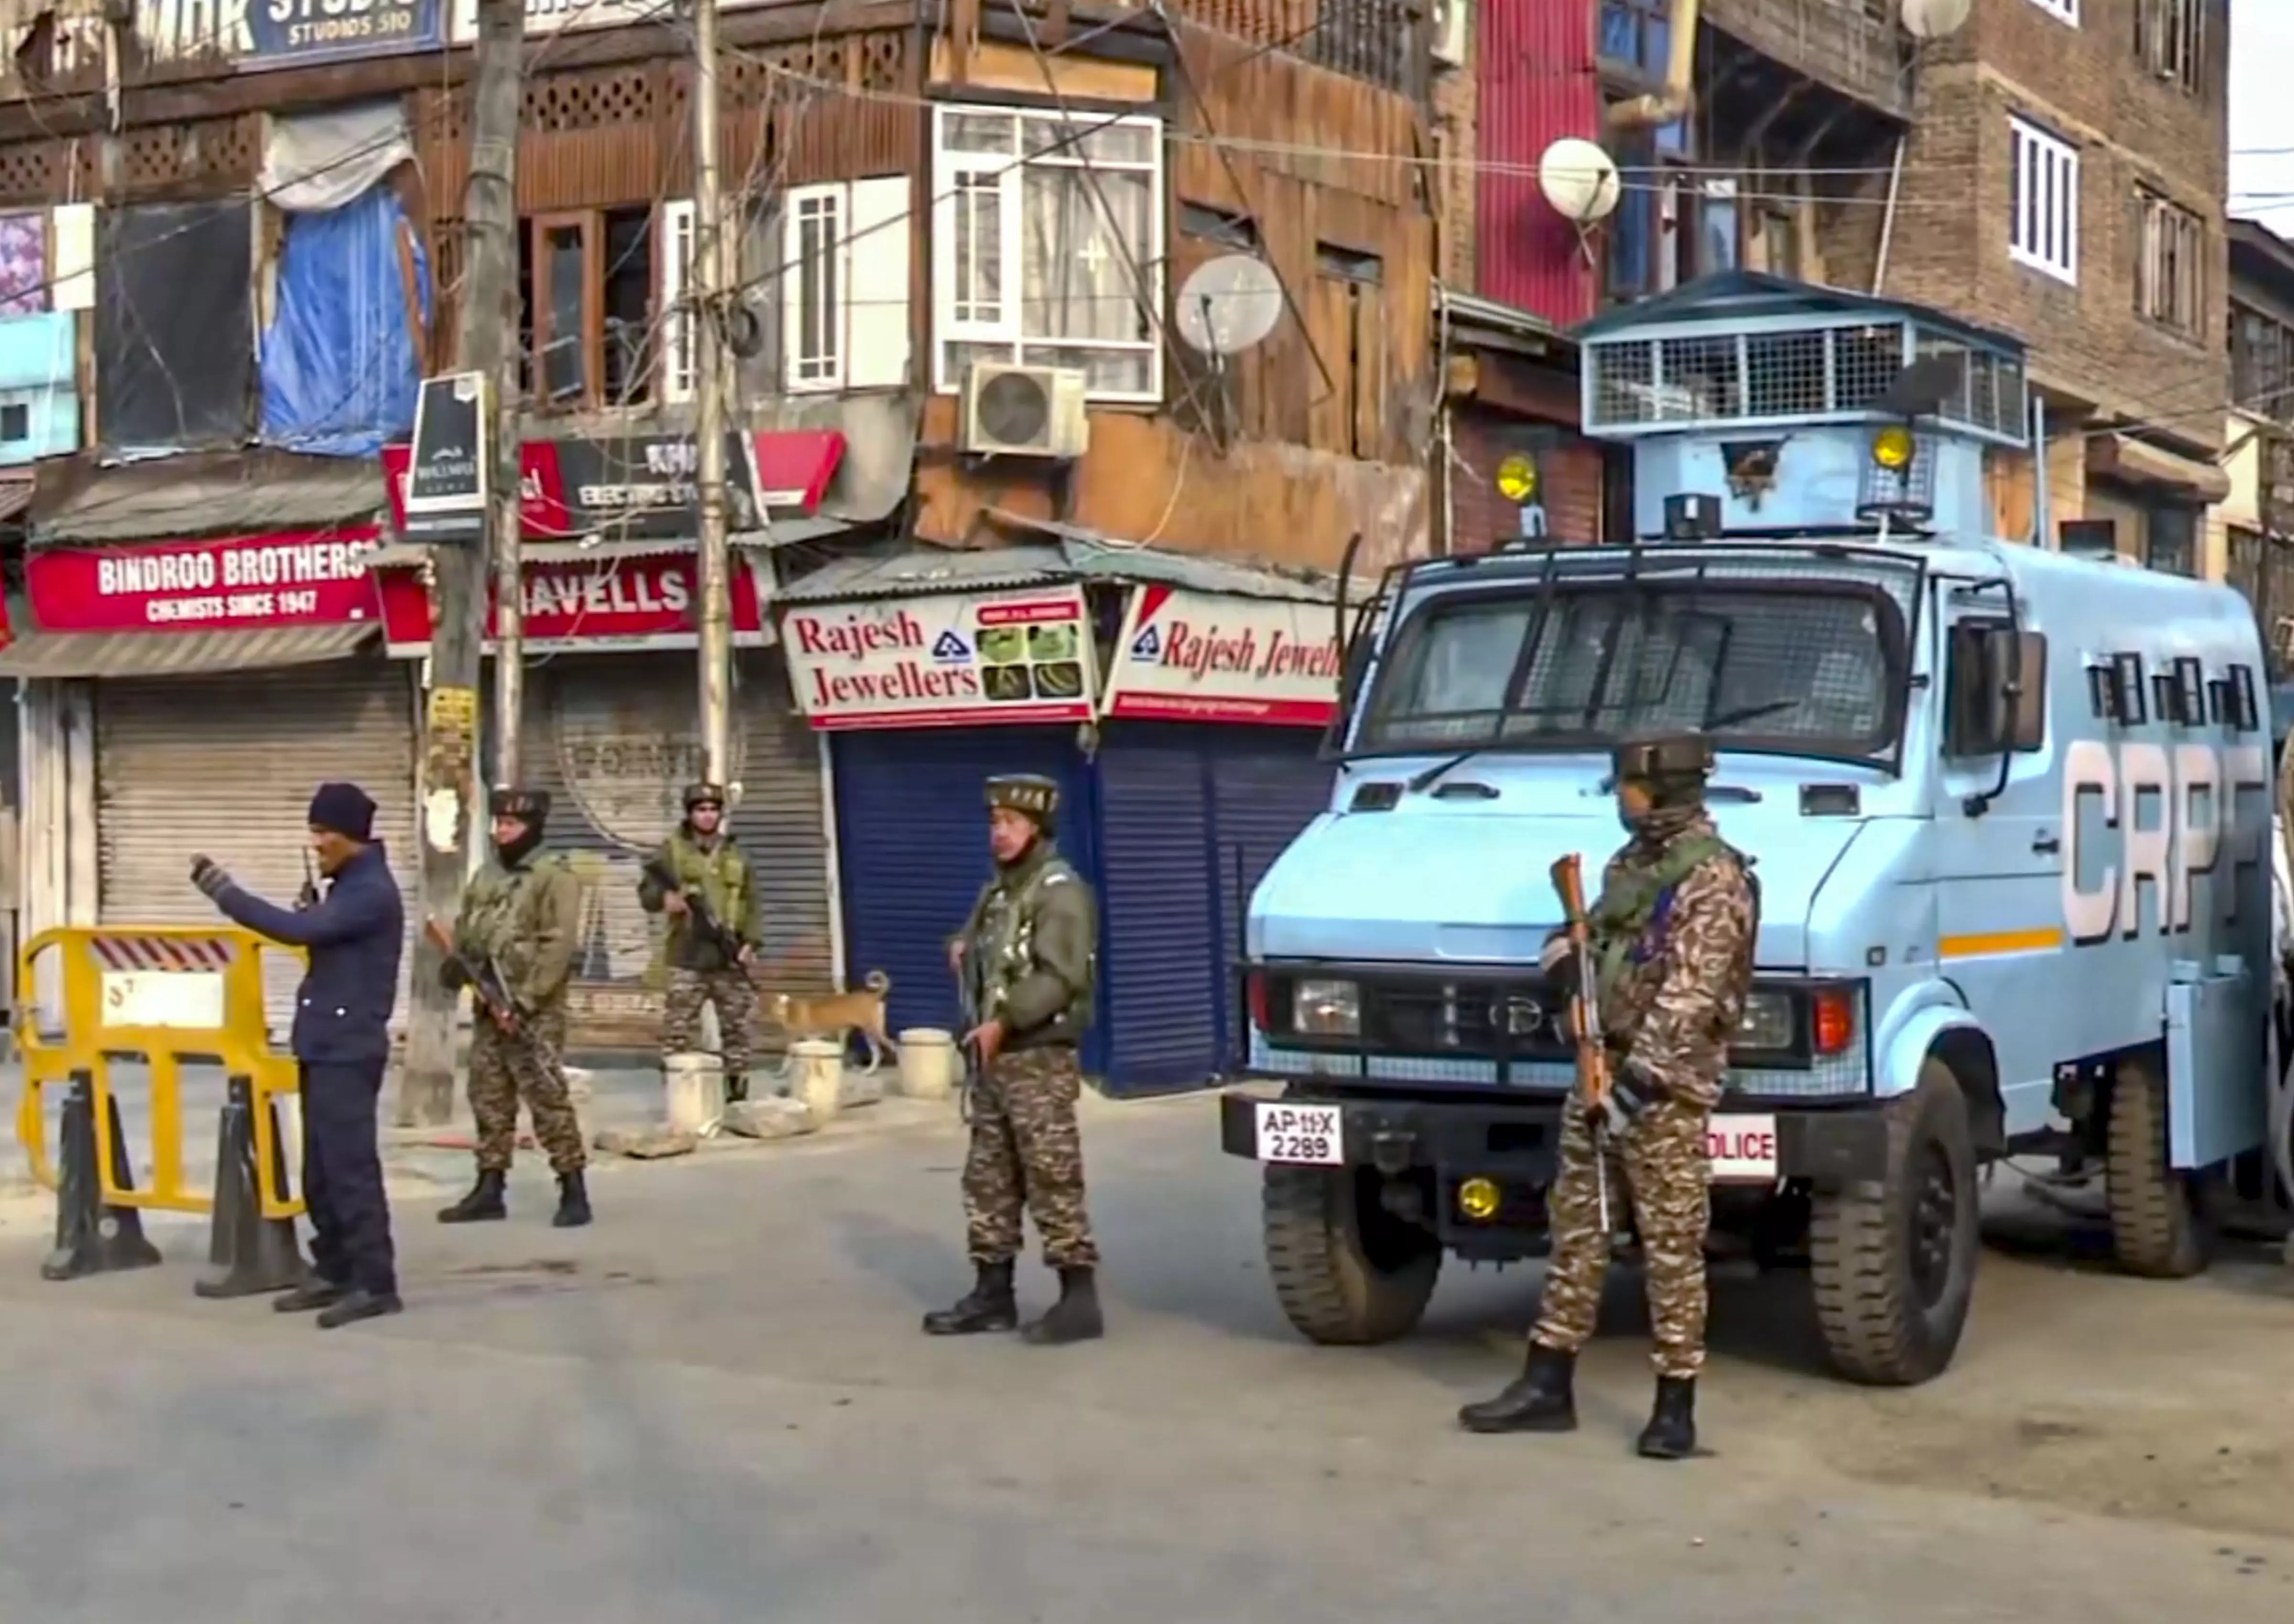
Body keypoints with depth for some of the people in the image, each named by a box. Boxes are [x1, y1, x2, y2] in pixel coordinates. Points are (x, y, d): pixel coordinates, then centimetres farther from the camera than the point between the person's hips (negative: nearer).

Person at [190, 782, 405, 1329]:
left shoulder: (372, 892, -16)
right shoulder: (348, 885, 16)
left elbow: (300, 931, -25)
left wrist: (222, 890, -23)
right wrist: (311, 910, -1)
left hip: (349, 1050, -10)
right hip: (323, 1046, 10)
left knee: (350, 1167, -9)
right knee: (320, 1170, 12)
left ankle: (375, 1283, -6)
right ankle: (334, 1272, 19)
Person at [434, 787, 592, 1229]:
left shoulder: (555, 877, -11)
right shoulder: (487, 876, 14)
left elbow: (557, 947, -17)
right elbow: (465, 927, 22)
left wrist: (523, 1002, -19)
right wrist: (457, 961, -1)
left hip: (535, 1011, -8)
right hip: (488, 1008, 8)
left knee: (547, 1100, -9)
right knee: (488, 1099, 11)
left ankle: (573, 1191, -4)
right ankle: (489, 1189, 18)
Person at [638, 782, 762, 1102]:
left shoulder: (735, 855, 12)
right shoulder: (673, 849, 3)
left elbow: (751, 904, 10)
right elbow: (646, 890, 0)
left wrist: (751, 942, -4)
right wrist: (664, 898, -23)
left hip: (729, 959, 3)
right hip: (687, 958, -3)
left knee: (737, 1028, 8)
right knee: (678, 1029, -6)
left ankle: (738, 1093, 18)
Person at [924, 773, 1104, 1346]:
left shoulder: (1060, 891, -10)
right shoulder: (997, 891, 17)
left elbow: (1063, 978, -21)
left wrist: (1005, 1021, -24)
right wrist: (966, 954, 8)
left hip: (1040, 1058, -9)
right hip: (993, 1058, 9)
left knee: (1053, 1182, -9)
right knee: (988, 1179, 11)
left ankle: (1080, 1299, -6)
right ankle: (992, 1293, 18)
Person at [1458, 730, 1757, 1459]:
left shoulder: (1712, 877, -14)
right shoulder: (1632, 861, 13)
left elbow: (1689, 996, -21)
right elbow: (1592, 933, 26)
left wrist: (1637, 1082, -25)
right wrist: (1565, 954, 1)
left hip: (1668, 1087, -9)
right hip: (1602, 1071, 9)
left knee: (1672, 1247, -2)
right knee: (1576, 1229, 12)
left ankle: (1676, 1407, 6)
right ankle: (1546, 1386, 19)